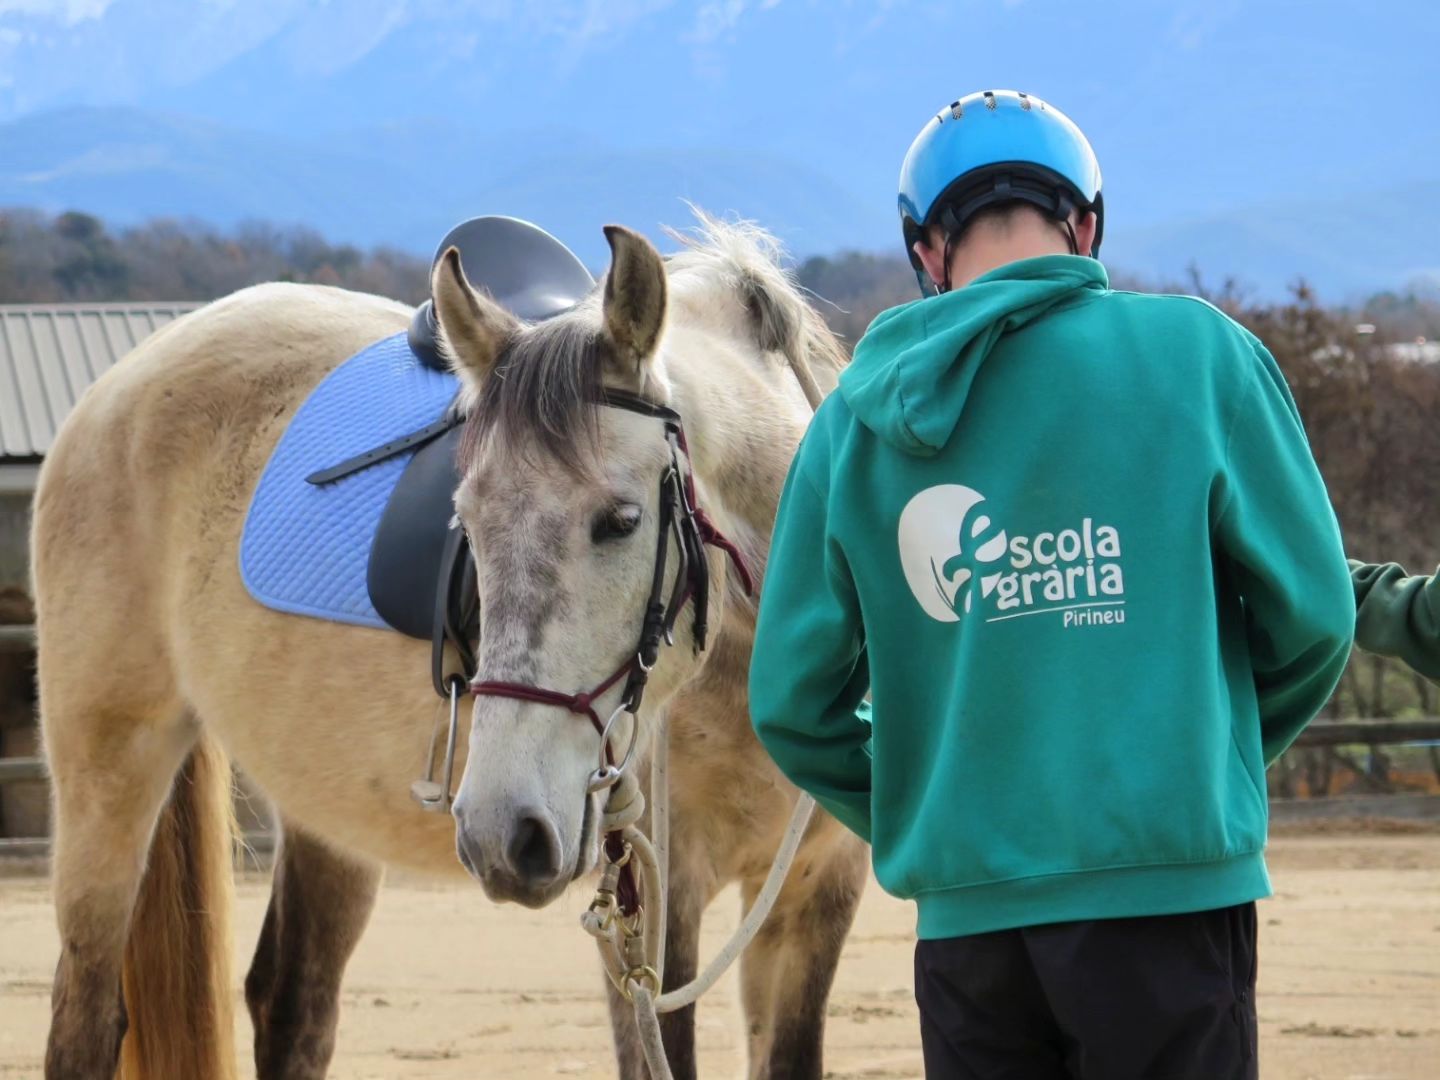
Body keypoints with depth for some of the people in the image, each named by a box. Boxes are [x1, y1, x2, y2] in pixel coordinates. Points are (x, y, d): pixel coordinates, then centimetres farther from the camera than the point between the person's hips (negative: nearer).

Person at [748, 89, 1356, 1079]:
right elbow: (1311, 612, -1)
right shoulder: (1195, 353, -2)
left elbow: (792, 701, 5)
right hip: (1168, 878, -3)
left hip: (966, 913, 3)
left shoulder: (859, 416, 6)